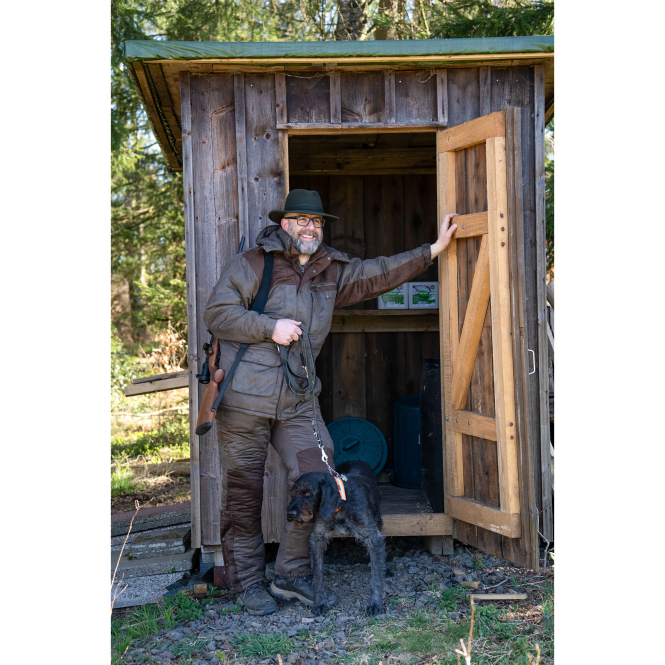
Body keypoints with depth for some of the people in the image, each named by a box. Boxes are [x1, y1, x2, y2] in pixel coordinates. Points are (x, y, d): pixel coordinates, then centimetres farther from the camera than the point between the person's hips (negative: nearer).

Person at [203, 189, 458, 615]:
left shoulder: (333, 272, 14)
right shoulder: (252, 264, -3)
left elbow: (381, 273, 18)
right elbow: (218, 313, -8)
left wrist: (434, 249, 15)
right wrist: (271, 327, -15)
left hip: (298, 400, 5)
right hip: (245, 399, -4)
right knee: (245, 493, 3)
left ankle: (292, 575, 13)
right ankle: (248, 581, 19)